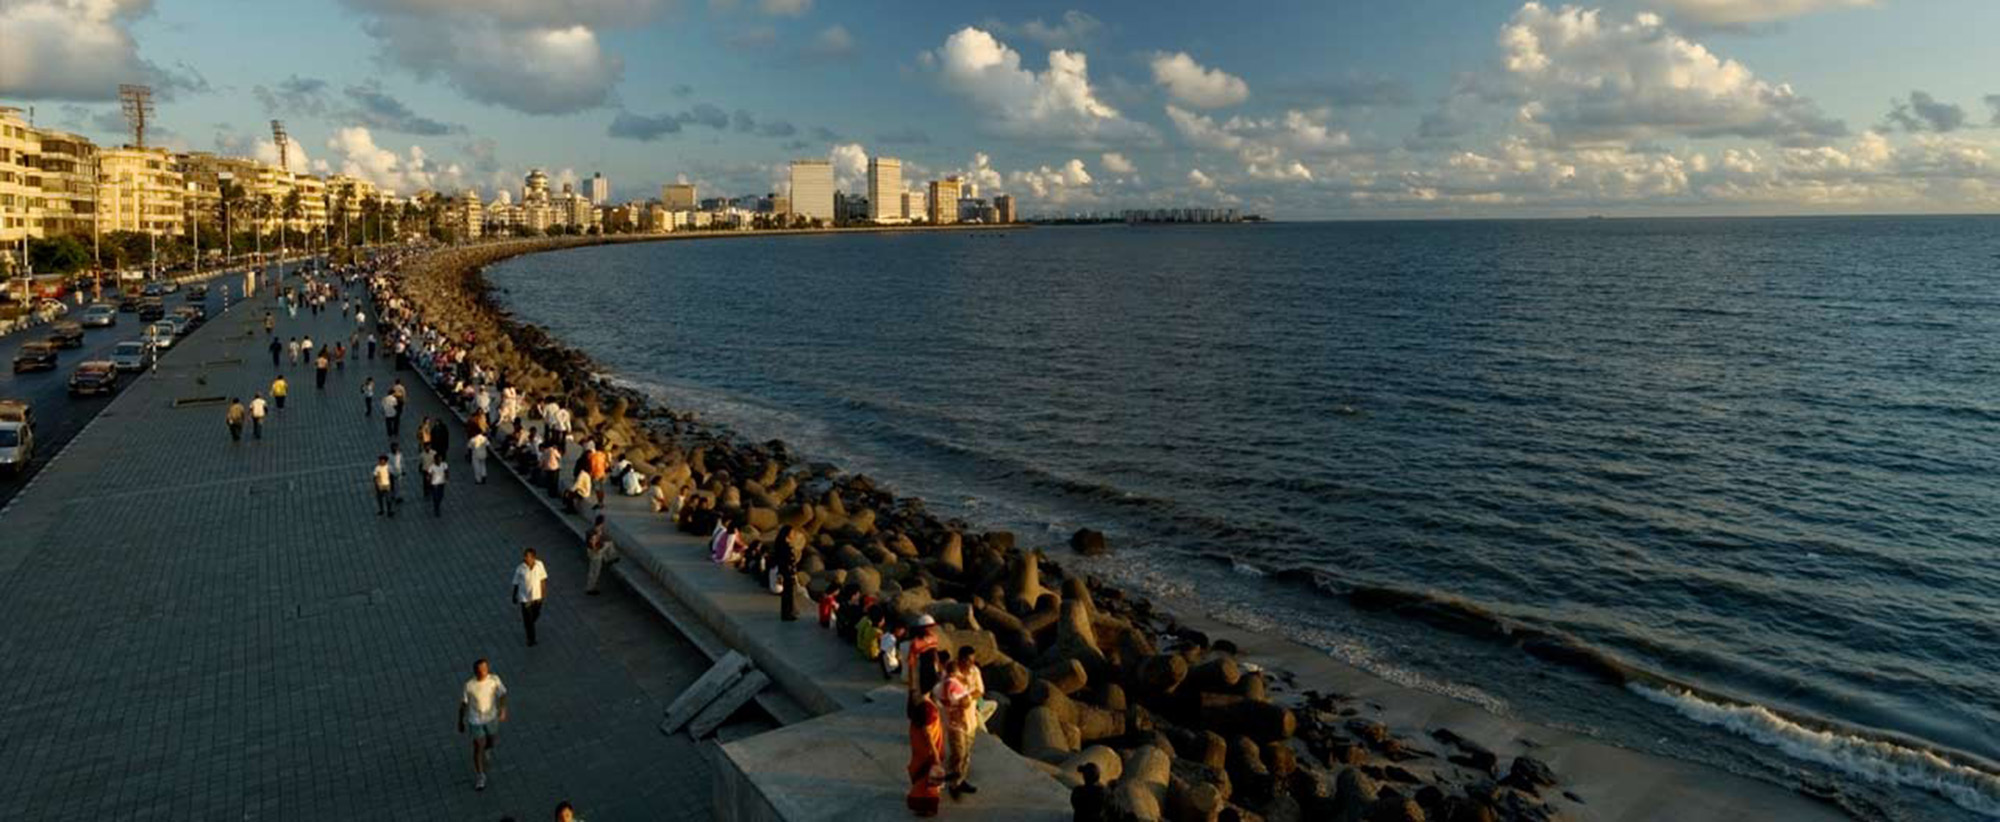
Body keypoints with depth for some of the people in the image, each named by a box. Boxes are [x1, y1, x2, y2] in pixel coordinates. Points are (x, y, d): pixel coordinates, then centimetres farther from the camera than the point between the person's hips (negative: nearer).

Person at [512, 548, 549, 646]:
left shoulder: (540, 565, -17)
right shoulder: (520, 569, -23)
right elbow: (516, 584, -9)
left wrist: (543, 592, 7)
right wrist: (514, 597, 1)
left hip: (537, 596, 3)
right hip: (525, 598, -3)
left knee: (536, 615, 24)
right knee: (528, 619, 9)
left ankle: (528, 624, 58)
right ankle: (531, 639, 29)